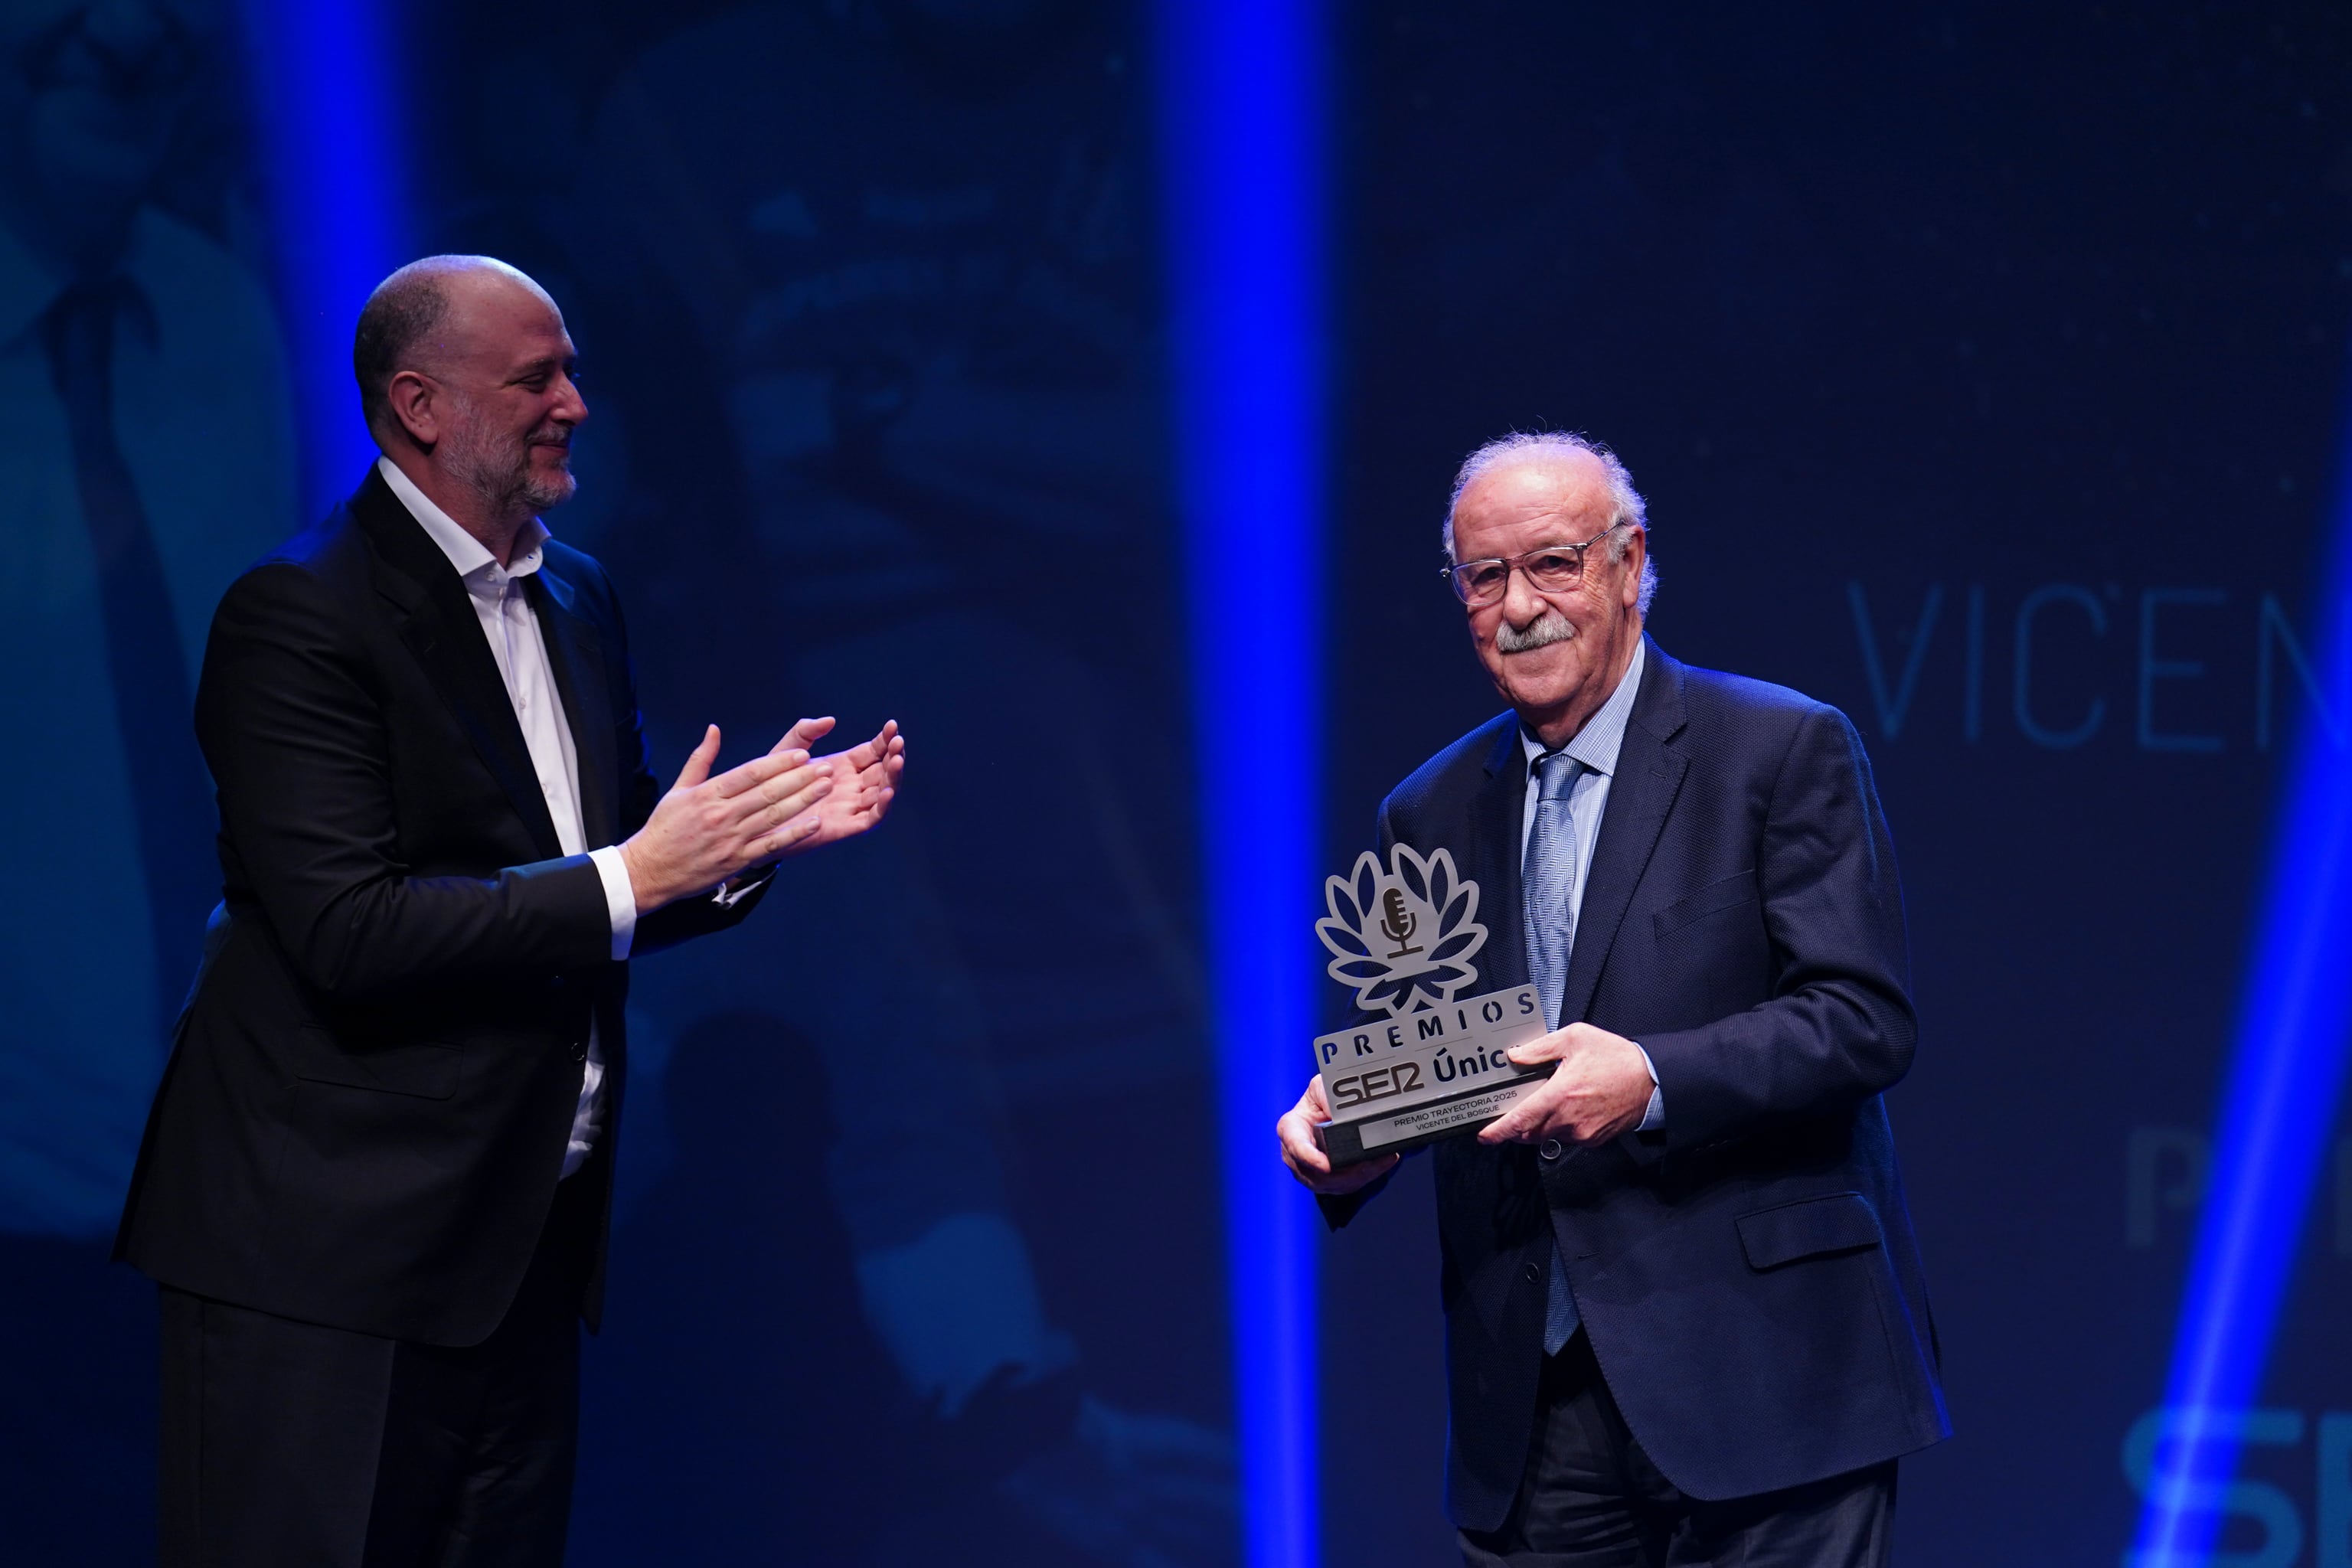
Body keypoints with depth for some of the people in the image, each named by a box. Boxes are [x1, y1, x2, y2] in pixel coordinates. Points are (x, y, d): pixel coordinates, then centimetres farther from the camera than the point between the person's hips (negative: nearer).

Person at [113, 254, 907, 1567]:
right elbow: (350, 932, -21)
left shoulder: (579, 600, 14)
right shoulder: (298, 616, -12)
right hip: (330, 1248, -8)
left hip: (527, 1247, 8)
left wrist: (755, 835, 0)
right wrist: (627, 878, -20)